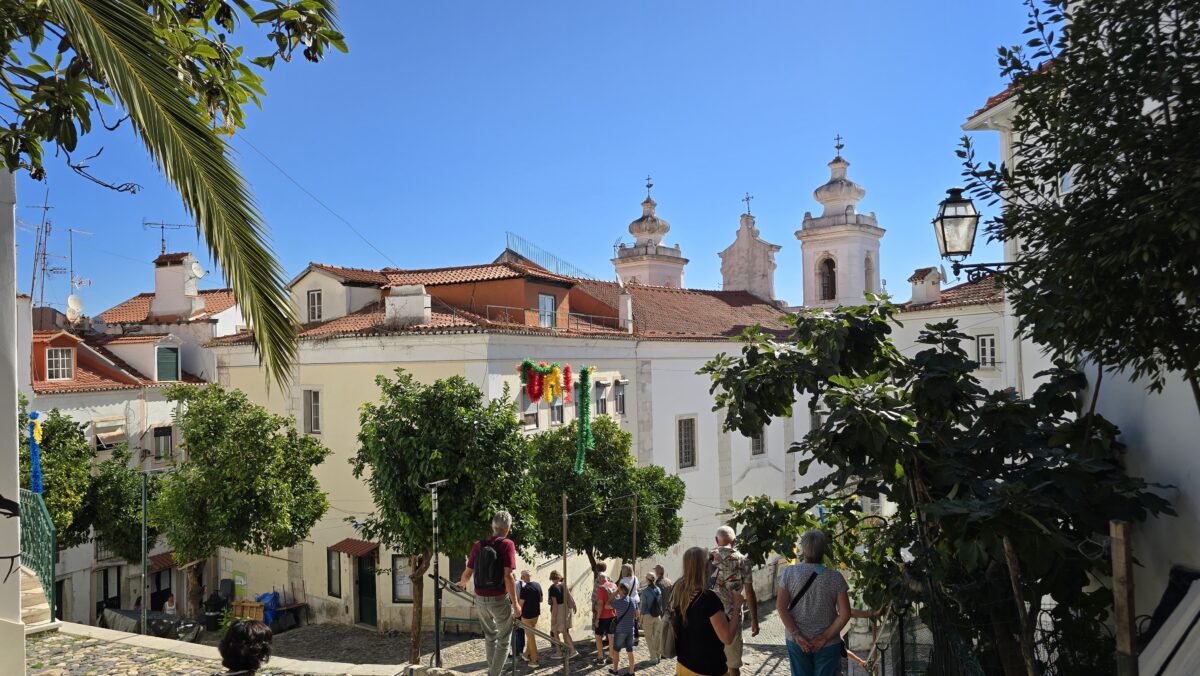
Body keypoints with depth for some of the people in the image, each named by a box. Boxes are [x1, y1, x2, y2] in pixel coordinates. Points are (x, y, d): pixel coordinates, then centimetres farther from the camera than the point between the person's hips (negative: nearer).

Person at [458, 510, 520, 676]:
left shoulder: (478, 545, 2)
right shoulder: (507, 544, -12)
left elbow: (468, 573, 7)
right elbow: (507, 576, -19)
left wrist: (462, 583, 30)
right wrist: (515, 603, -13)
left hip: (481, 599, 5)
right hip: (500, 600, -5)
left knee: (490, 636, 25)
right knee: (503, 640, 10)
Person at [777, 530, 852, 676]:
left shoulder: (789, 572, -7)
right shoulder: (835, 578, -9)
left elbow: (780, 606, -9)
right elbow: (845, 614, -11)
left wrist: (796, 634, -7)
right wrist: (826, 637, -7)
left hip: (797, 642, 1)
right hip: (828, 644, -1)